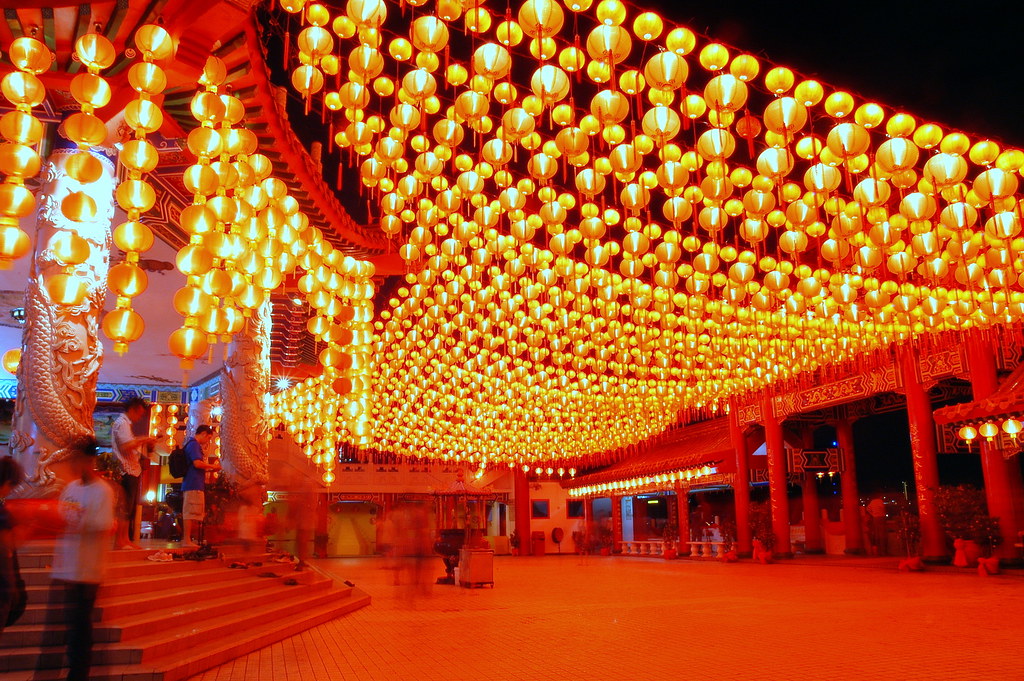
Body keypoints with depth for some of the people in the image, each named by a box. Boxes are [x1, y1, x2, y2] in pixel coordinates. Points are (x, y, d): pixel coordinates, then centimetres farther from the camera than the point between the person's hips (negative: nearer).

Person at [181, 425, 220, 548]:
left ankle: (187, 539, 16)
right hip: (194, 484, -10)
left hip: (193, 484, 10)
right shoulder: (194, 444, -9)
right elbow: (197, 463, -21)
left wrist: (210, 470, 18)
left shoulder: (193, 444, 23)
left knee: (190, 514, 12)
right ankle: (187, 540, -9)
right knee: (191, 513, -9)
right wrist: (213, 466, -7)